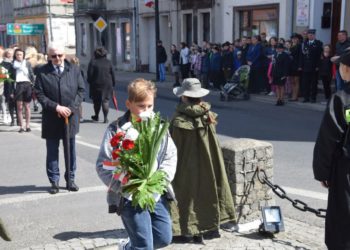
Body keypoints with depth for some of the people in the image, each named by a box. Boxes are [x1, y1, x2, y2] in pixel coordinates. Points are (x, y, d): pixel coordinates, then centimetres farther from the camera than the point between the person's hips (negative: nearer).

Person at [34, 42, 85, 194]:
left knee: (70, 150, 10)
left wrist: (71, 108, -10)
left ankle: (70, 179, 21)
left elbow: (81, 90, 2)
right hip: (51, 119, -1)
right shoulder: (43, 72, -4)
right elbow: (39, 94, -6)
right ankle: (54, 181, 16)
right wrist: (56, 107, -16)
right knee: (52, 151, 7)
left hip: (71, 116, 2)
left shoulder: (74, 70, 2)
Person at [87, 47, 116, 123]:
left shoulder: (93, 62, -4)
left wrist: (90, 82, 6)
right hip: (107, 85, 1)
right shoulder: (108, 62, 3)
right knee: (105, 100, 3)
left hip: (96, 84, -1)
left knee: (96, 101, 13)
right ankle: (105, 118, -3)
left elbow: (90, 74, -6)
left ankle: (96, 116, 26)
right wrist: (113, 84, 12)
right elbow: (113, 74, 4)